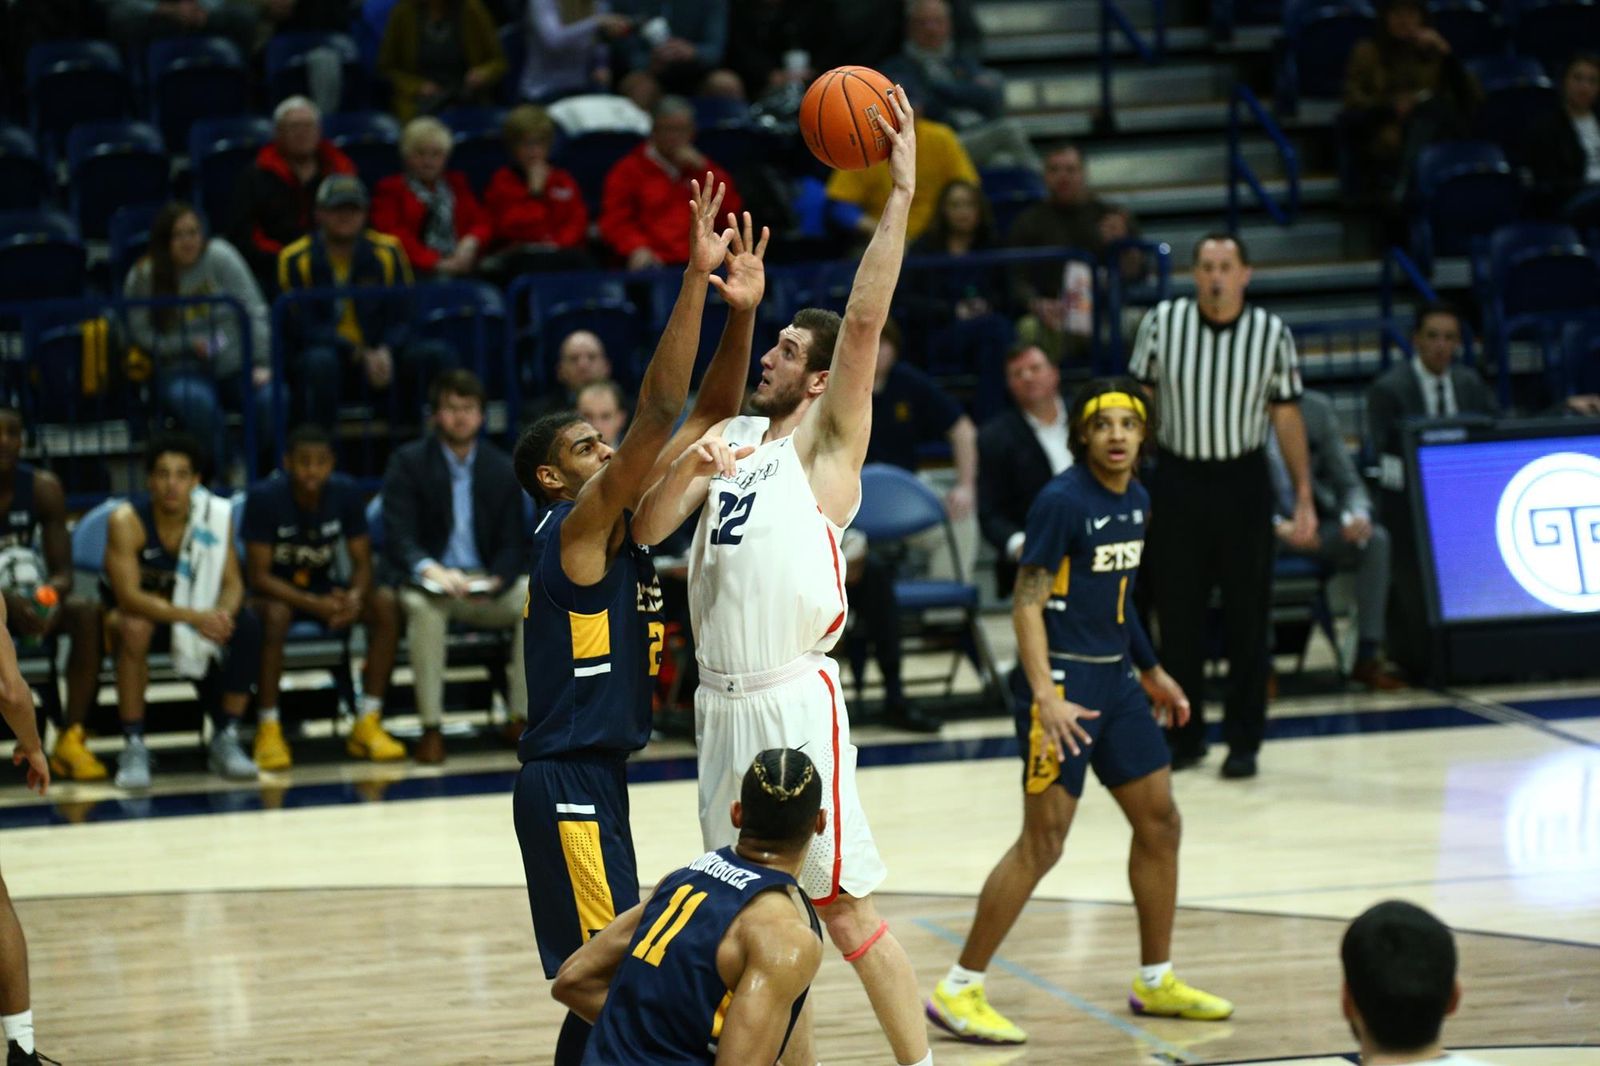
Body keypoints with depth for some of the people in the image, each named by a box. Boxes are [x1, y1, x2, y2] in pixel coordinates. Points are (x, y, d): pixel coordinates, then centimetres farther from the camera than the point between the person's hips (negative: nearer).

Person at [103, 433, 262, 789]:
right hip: (134, 610, -4)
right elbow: (128, 596, -31)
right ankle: (134, 746, -31)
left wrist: (222, 615, -37)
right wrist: (193, 616, -43)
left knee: (248, 625, -24)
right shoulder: (127, 521, -24)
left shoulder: (216, 515, -13)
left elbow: (232, 582, -11)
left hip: (193, 606, 4)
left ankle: (226, 738, -11)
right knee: (134, 627, -39)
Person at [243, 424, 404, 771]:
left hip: (323, 586, 4)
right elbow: (258, 576, -20)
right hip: (277, 591, -4)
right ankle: (268, 729, -29)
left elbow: (363, 563, -5)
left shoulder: (345, 493, -9)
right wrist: (315, 605, -34)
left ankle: (367, 724, -19)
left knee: (386, 604, -22)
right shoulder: (264, 498, -20)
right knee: (274, 613, -39)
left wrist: (354, 598, -29)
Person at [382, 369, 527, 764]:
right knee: (422, 605, -37)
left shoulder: (502, 468, 8)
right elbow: (398, 539, -12)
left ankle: (524, 716, -19)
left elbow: (512, 546, 4)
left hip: (489, 587, 3)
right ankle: (431, 727, -35)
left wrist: (494, 582, -20)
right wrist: (431, 570, -34)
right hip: (431, 583, -3)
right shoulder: (408, 462, 0)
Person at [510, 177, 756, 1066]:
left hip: (596, 780, 10)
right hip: (569, 783, -10)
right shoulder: (577, 526, -11)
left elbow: (709, 417, 11)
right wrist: (695, 280, -25)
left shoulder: (620, 523, 13)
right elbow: (658, 414, -22)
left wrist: (742, 314, -3)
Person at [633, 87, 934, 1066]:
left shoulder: (826, 439, -2)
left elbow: (866, 319, -15)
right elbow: (647, 529, 7)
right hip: (723, 701, 7)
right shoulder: (732, 437, 16)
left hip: (795, 700, -7)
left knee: (844, 903, -6)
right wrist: (686, 471, -12)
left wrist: (901, 194, -21)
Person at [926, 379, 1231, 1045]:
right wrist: (1047, 698, -27)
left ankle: (1156, 982, 26)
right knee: (1043, 844, -9)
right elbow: (1027, 603, -18)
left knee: (1160, 822, 12)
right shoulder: (1063, 502, -16)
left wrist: (1151, 672, 27)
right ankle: (958, 992, -2)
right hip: (1063, 682, -9)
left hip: (1114, 679, 9)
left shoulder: (1135, 501, 9)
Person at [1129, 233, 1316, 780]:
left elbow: (1286, 414, 3)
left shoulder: (1272, 333, -4)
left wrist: (1303, 495, 0)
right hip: (1178, 477, 1)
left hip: (1243, 481, -1)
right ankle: (1185, 736, 18)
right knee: (1177, 615, 5)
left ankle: (1244, 740, 11)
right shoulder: (1163, 322, -3)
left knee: (1247, 617, 2)